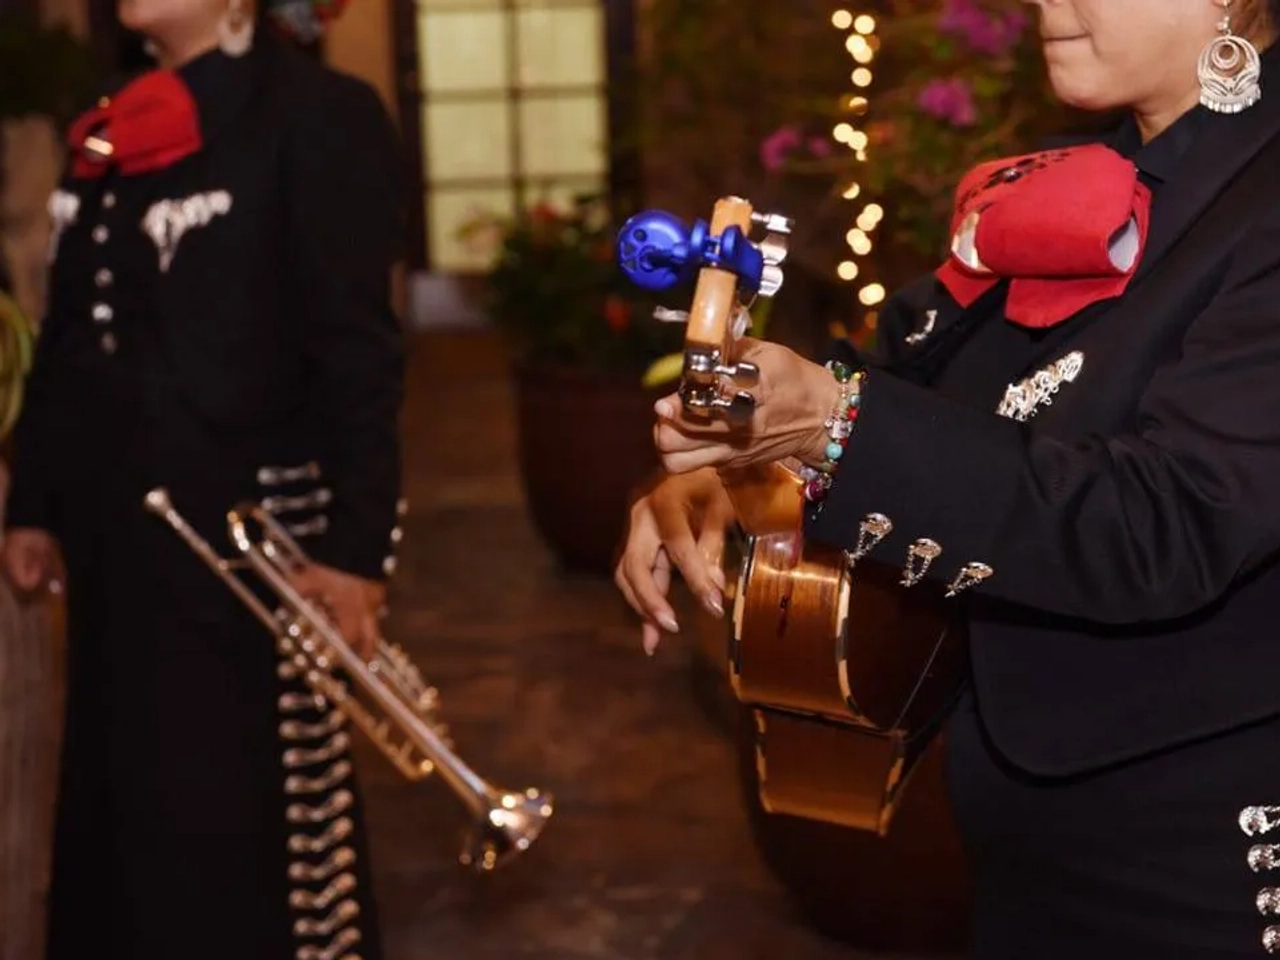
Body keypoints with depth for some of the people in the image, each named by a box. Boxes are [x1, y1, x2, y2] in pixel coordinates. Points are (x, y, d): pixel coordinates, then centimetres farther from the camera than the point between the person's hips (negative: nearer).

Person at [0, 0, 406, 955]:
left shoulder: (321, 115, -10)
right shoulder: (111, 130, 12)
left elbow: (358, 355, -15)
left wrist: (352, 546, -19)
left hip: (247, 543, -7)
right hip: (115, 537, 7)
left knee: (243, 823, 3)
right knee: (120, 806, 16)